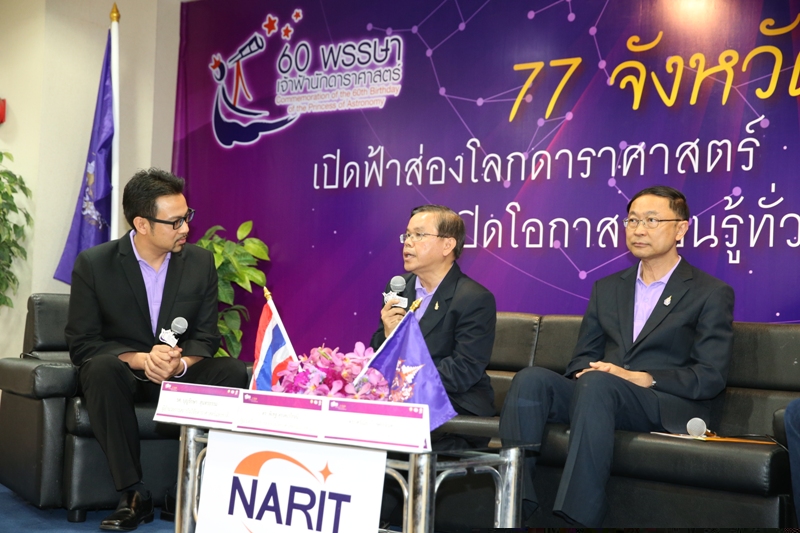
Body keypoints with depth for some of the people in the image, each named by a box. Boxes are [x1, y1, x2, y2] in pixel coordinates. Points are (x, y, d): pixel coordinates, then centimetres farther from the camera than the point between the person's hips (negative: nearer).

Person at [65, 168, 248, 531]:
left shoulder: (201, 262, -3)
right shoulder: (92, 264, -10)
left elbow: (206, 337, -1)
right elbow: (81, 345, -11)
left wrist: (180, 363, -24)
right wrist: (141, 359, -27)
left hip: (182, 371, 2)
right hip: (121, 371, -2)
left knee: (233, 372, -27)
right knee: (102, 368, -36)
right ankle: (134, 494, -29)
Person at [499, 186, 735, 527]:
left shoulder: (712, 294, 8)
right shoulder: (607, 288, 23)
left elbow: (711, 377, -2)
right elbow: (582, 358, 19)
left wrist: (641, 378, -15)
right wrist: (588, 371, -7)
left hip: (668, 408, -4)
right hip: (600, 396, 5)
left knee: (597, 383, -37)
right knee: (531, 379, -25)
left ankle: (578, 517, -39)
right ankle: (515, 505, -32)